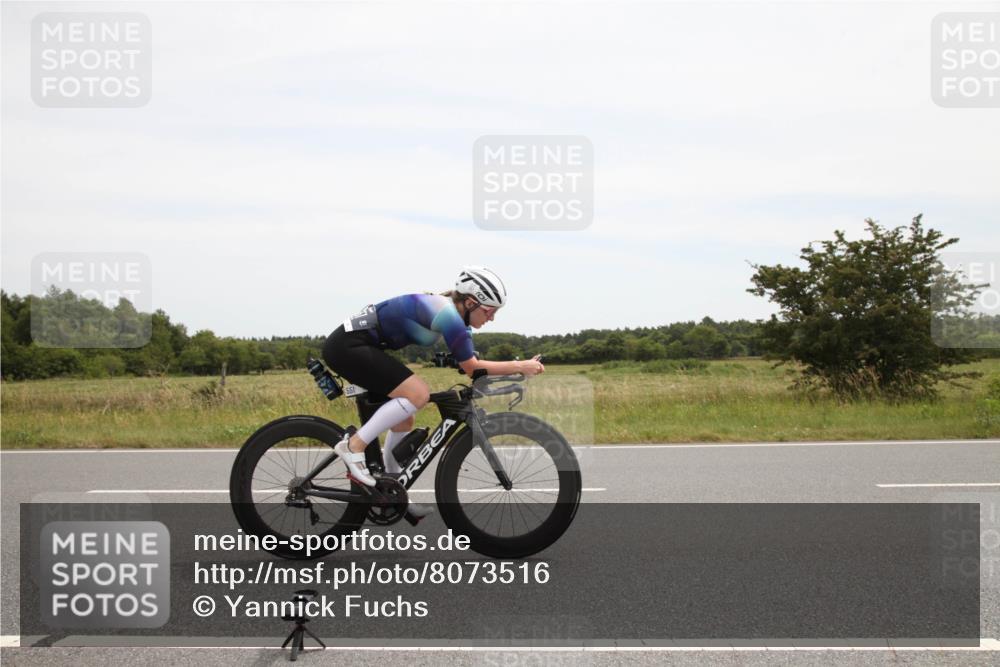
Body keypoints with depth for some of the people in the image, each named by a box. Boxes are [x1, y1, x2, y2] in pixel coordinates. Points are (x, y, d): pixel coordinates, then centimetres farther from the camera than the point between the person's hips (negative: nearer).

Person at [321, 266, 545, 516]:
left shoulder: (451, 310, 9)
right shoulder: (448, 315, -20)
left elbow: (469, 363, 14)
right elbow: (472, 368, -14)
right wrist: (520, 366, -8)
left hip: (353, 345, 10)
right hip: (348, 346, -10)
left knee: (403, 419, 12)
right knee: (418, 393, -21)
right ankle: (354, 446, -13)